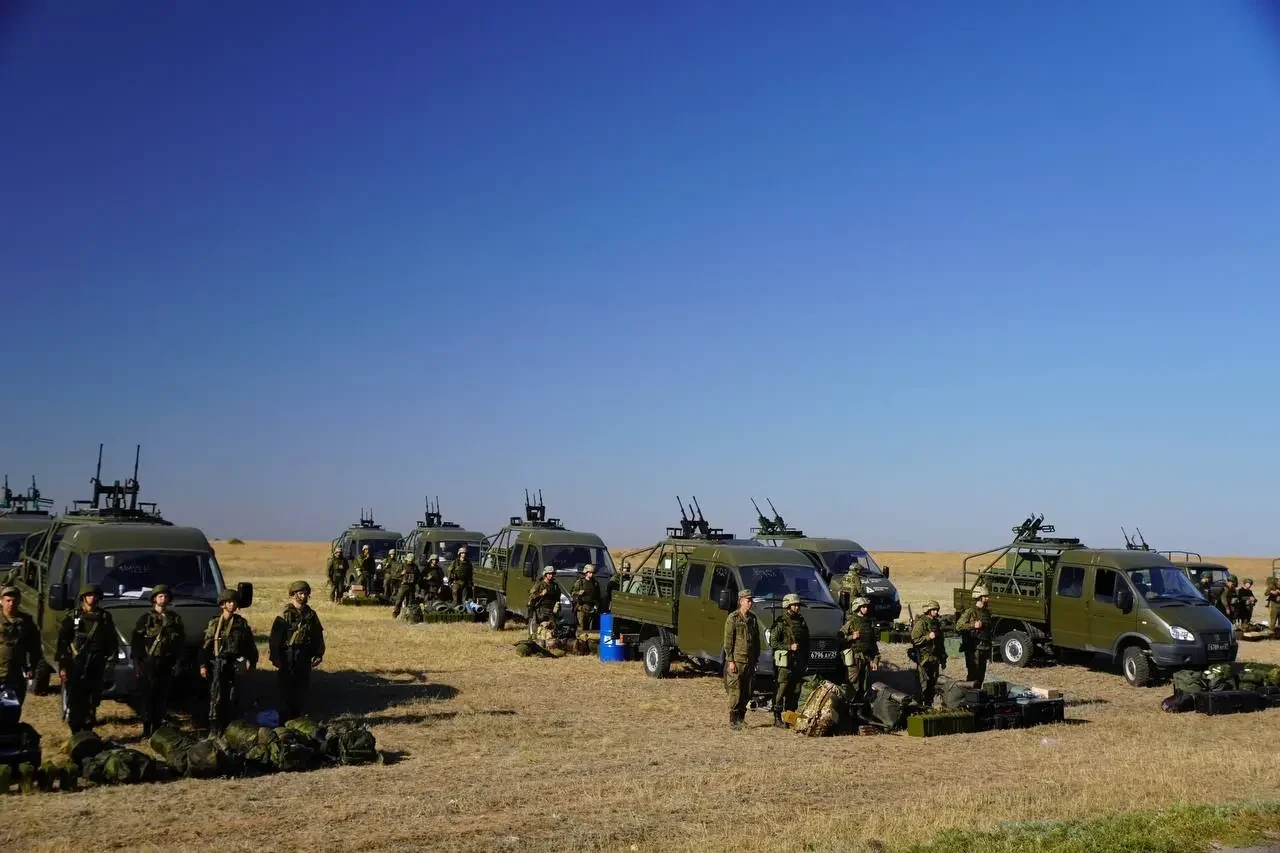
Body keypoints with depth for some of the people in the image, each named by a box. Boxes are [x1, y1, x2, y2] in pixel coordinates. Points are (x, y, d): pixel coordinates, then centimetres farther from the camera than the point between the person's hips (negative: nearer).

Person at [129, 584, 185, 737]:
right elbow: (135, 641, -1)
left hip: (166, 664, 3)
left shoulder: (175, 618, 12)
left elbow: (181, 641, 14)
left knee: (162, 697, 3)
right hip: (148, 663, -3)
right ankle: (146, 730, -2)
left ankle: (157, 728, 11)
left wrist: (175, 660, 5)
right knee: (148, 696, -6)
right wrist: (138, 663, -7)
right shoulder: (146, 618, 2)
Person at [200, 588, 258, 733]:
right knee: (216, 696, -5)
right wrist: (203, 665, -6)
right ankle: (215, 727, 1)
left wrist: (252, 663, 8)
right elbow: (206, 645, -1)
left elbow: (250, 645, 11)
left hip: (235, 664, 2)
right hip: (218, 663, -2)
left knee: (233, 697, 5)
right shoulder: (214, 623, 0)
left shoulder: (241, 623, 7)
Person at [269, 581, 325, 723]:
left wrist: (318, 654, 7)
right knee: (287, 689, -3)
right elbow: (275, 637, -11)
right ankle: (284, 720, 3)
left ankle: (297, 719, 21)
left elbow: (318, 635, 13)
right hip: (288, 656, -5)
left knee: (302, 689, 10)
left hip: (305, 657, 5)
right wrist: (275, 657, -15)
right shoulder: (285, 615, -7)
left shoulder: (311, 615, 10)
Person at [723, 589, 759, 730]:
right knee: (735, 691, -5)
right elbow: (728, 641, -9)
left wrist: (756, 659, 14)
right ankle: (733, 720, 0)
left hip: (749, 661, 6)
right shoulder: (733, 618, -7)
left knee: (746, 692, 9)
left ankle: (741, 718, 19)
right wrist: (730, 661, -13)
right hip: (737, 660, -6)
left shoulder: (753, 619, 11)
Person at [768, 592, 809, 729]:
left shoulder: (802, 622, 14)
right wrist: (789, 647, -16)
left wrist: (806, 660, 15)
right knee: (781, 690, -6)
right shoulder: (780, 622, -5)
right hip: (784, 662, -6)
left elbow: (806, 642, 20)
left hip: (798, 662, 6)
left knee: (795, 692, 7)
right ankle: (777, 719, -3)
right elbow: (773, 642, -9)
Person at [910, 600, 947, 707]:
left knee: (933, 684, 10)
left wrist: (943, 659, 20)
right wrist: (928, 637, -24)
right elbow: (914, 640, -15)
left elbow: (941, 642, 21)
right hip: (924, 658, -7)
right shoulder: (920, 623, -9)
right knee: (923, 684, -6)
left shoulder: (937, 623, 14)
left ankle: (929, 704, 19)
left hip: (935, 659, 7)